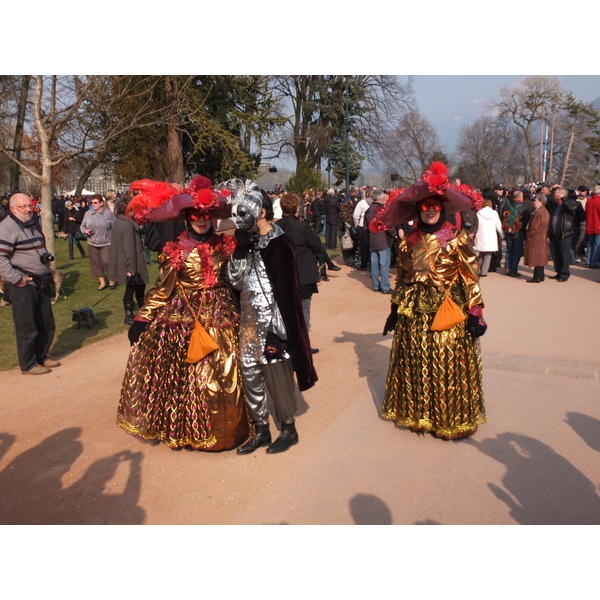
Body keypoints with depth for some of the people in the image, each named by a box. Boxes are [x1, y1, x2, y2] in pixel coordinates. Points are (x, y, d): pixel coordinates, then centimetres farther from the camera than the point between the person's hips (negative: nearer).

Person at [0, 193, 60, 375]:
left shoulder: (33, 223, 15)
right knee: (27, 327, 0)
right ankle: (28, 365, 13)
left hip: (41, 283, 9)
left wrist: (47, 258, 15)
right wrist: (16, 279, -22)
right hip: (23, 285, -9)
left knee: (47, 325, 15)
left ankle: (41, 356, 31)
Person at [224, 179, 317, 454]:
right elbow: (236, 280, 5)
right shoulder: (251, 243, 9)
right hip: (250, 322, 8)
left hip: (272, 323, -8)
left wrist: (277, 327, -19)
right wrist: (240, 251, -7)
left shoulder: (278, 245, -14)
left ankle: (288, 429, 25)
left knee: (277, 375, 4)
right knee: (250, 373, 12)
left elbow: (284, 291, -17)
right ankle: (260, 430, 28)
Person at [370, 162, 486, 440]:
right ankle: (417, 413, 29)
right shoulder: (409, 243, 7)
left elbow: (470, 277, -6)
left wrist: (475, 313, -11)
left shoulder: (456, 239, -4)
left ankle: (450, 418, 21)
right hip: (415, 314, 3)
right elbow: (401, 279, 11)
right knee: (415, 365, 10)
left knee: (449, 364, 2)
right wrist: (396, 310, 11)